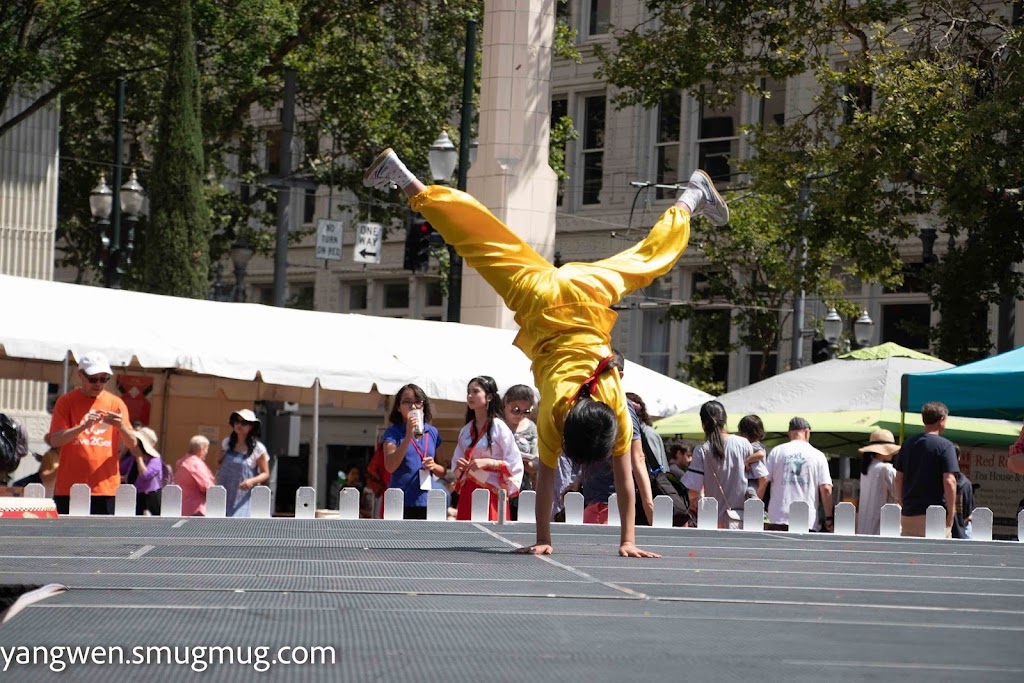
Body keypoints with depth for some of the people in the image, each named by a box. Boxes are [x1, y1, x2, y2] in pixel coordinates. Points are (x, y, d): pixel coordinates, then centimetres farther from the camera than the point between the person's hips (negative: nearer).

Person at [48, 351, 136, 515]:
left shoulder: (116, 403, 8)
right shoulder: (67, 401, 3)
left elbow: (132, 444, 3)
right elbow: (55, 440, -8)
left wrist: (121, 426, -18)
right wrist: (84, 426, -23)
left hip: (106, 488, 1)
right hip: (69, 488, -1)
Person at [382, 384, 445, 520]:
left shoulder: (432, 432, 12)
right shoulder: (393, 432, 1)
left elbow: (442, 472, 20)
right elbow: (390, 466, -14)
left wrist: (434, 466, -4)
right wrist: (408, 436, -19)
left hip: (427, 503, 4)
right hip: (401, 503, -4)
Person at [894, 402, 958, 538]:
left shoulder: (908, 444, 10)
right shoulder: (945, 445, -8)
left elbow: (899, 479, 11)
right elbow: (949, 481, -14)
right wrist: (951, 514, -8)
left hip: (908, 514, 6)